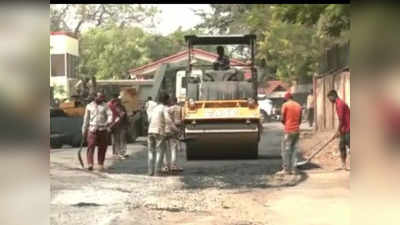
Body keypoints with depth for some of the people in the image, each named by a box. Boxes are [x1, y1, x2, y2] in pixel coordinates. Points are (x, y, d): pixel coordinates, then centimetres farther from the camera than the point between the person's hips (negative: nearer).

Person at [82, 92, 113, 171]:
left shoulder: (105, 106, 8)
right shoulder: (89, 106, 10)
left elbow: (110, 114, -7)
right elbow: (86, 119, 15)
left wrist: (109, 122, -28)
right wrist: (84, 130, 15)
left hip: (103, 129, 1)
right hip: (92, 129, -1)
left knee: (102, 147, 2)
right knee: (91, 146, -13)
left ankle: (101, 164, 12)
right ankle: (90, 164, -20)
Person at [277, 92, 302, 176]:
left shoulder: (285, 105, -6)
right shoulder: (298, 105, 11)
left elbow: (282, 119, -7)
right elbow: (300, 120, 14)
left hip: (288, 131, -6)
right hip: (297, 130, 6)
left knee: (286, 150, -1)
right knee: (294, 149, 10)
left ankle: (286, 169, -2)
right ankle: (293, 169, 8)